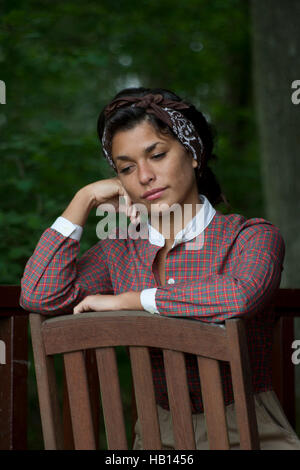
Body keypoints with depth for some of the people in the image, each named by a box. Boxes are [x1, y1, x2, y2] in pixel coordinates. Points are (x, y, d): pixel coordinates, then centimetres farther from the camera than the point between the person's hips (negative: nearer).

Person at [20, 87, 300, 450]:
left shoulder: (252, 236, -6)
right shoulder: (121, 250, 7)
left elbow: (241, 295, -28)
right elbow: (40, 297, -6)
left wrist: (128, 300, -18)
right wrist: (85, 199, 0)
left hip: (248, 434, -2)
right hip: (160, 438, 2)